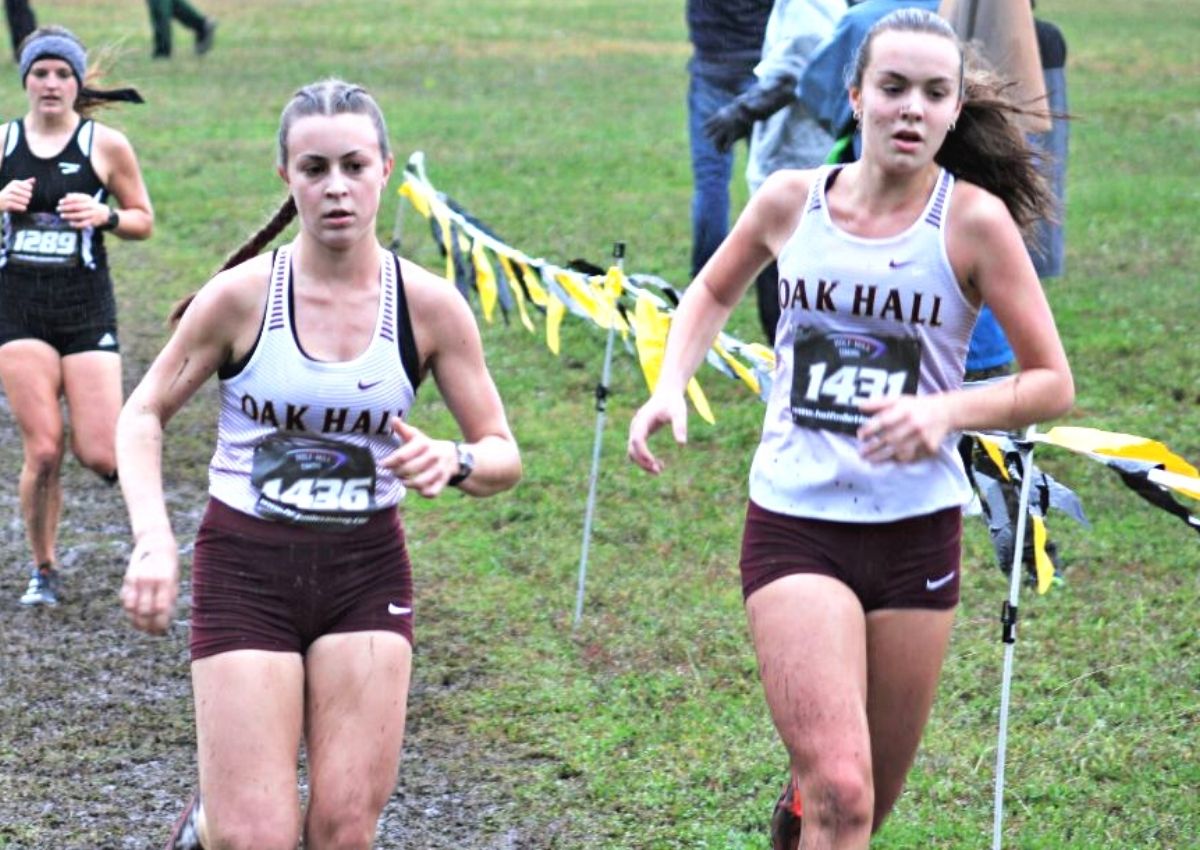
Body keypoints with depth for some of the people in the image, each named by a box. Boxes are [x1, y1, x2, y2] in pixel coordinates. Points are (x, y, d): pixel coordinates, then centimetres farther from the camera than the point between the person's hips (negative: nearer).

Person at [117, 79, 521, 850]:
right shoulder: (243, 295, -8)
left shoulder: (429, 305, -4)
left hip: (367, 570, 2)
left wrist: (453, 461, -22)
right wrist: (152, 539, -13)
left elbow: (504, 456, 2)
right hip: (245, 565, -2)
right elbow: (143, 414, 2)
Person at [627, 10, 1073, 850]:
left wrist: (946, 410, -20)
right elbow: (712, 293, 20)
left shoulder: (973, 221, -7)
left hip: (916, 531, 1)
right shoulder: (790, 200, -1)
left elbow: (1052, 383, -3)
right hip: (794, 524, -1)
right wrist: (670, 387, 3)